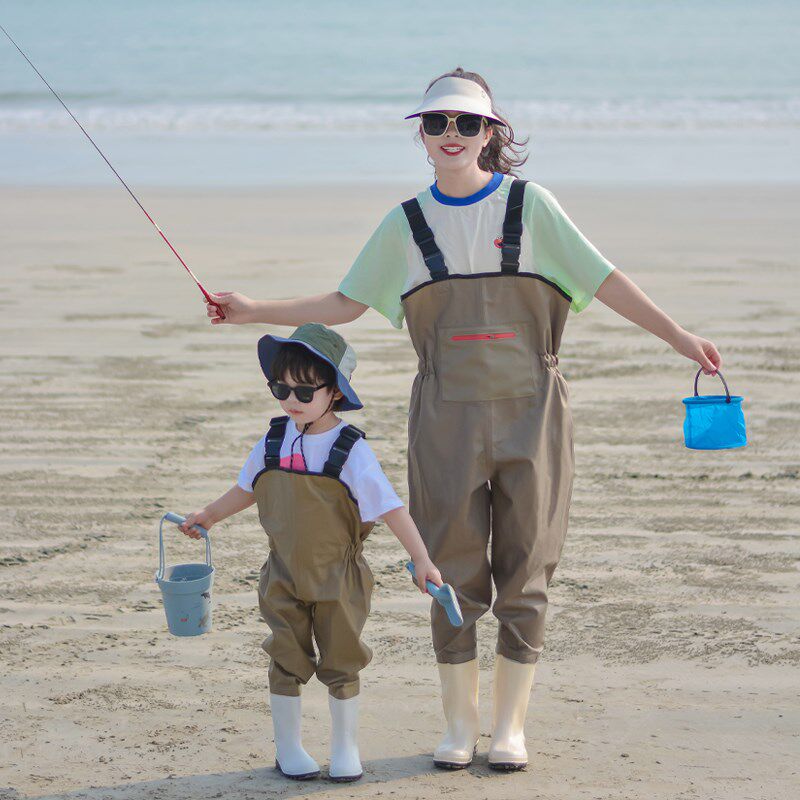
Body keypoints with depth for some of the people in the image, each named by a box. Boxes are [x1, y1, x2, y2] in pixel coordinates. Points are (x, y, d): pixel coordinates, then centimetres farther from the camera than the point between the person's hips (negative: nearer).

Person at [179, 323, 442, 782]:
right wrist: (211, 516, 29)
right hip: (285, 578, 3)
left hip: (338, 579, -3)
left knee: (341, 662, 7)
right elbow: (249, 489, 18)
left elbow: (391, 507, -18)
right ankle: (288, 748, 20)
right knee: (288, 662, 7)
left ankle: (346, 747, 22)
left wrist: (421, 559, -23)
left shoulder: (351, 451, -15)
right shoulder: (274, 442, -2)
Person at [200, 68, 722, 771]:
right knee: (455, 574, 3)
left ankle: (511, 725, 14)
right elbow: (345, 304, 13)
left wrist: (677, 335, -5)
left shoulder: (530, 206, 2)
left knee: (524, 571, 2)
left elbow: (603, 279, 2)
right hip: (449, 418, 1)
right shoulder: (407, 224, 8)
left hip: (530, 411, -1)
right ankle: (459, 725, 15)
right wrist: (253, 312, 8)